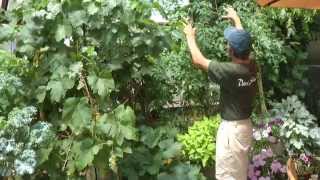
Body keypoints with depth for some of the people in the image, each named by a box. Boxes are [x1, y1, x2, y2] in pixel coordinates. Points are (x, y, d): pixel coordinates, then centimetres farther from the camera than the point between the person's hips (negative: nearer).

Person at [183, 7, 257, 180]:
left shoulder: (230, 71, -26)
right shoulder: (251, 67, -5)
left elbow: (198, 61, -15)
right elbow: (243, 40, 15)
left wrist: (190, 36, 1)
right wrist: (235, 18, 29)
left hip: (232, 128, -8)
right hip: (245, 125, 8)